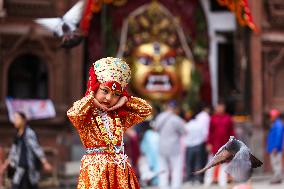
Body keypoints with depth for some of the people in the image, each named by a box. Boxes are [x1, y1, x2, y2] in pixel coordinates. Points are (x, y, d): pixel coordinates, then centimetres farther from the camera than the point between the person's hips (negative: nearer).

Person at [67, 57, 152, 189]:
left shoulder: (120, 117, 13)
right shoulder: (86, 116, -3)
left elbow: (146, 110, 18)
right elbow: (73, 113, -27)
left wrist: (126, 100, 6)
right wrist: (91, 99, -10)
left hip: (120, 170, 5)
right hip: (95, 168, -5)